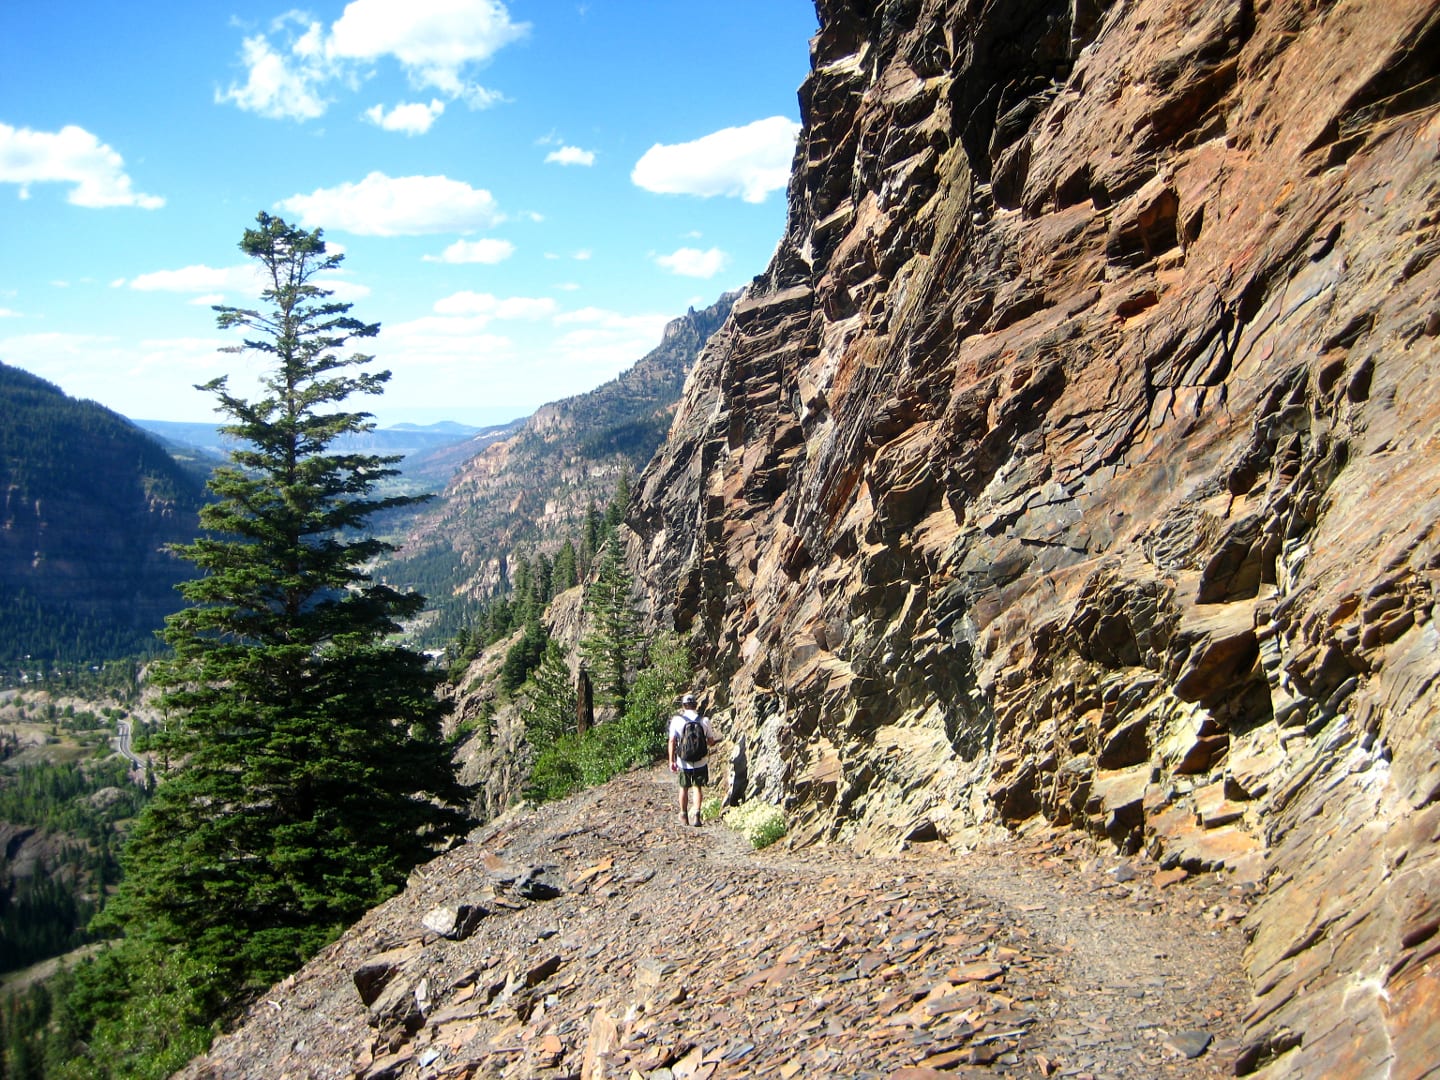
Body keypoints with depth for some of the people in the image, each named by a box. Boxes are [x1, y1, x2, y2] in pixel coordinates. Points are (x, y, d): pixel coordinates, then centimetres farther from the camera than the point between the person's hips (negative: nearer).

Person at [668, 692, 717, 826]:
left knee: (684, 788, 17)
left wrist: (671, 761, -7)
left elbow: (672, 741, -10)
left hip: (683, 762, 0)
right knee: (698, 787, 13)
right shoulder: (704, 720, -4)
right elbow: (711, 742, 2)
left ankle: (684, 816, 29)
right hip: (701, 761, 0)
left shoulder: (676, 720, -6)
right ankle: (697, 812, -4)